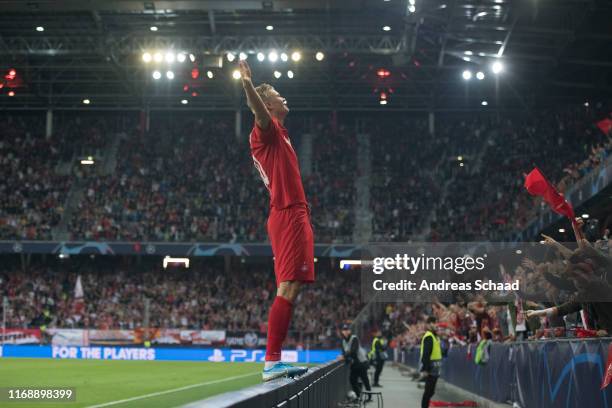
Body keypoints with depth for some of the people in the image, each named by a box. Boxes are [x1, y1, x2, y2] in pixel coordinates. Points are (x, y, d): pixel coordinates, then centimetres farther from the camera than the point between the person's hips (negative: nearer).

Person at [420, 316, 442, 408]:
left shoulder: (434, 336, 17)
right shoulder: (428, 337, -15)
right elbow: (425, 354, -21)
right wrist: (424, 369, -25)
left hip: (434, 369, 10)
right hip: (430, 369, -10)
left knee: (430, 390, 14)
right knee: (429, 391, -7)